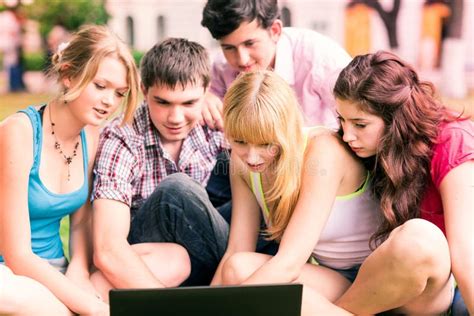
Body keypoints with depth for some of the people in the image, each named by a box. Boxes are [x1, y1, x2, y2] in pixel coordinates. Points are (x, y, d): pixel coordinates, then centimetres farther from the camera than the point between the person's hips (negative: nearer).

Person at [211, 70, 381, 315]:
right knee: (238, 269, -24)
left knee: (240, 270, -28)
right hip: (321, 279, 6)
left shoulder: (323, 152, -22)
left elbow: (288, 264, -29)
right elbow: (236, 252, -3)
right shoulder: (242, 160, -1)